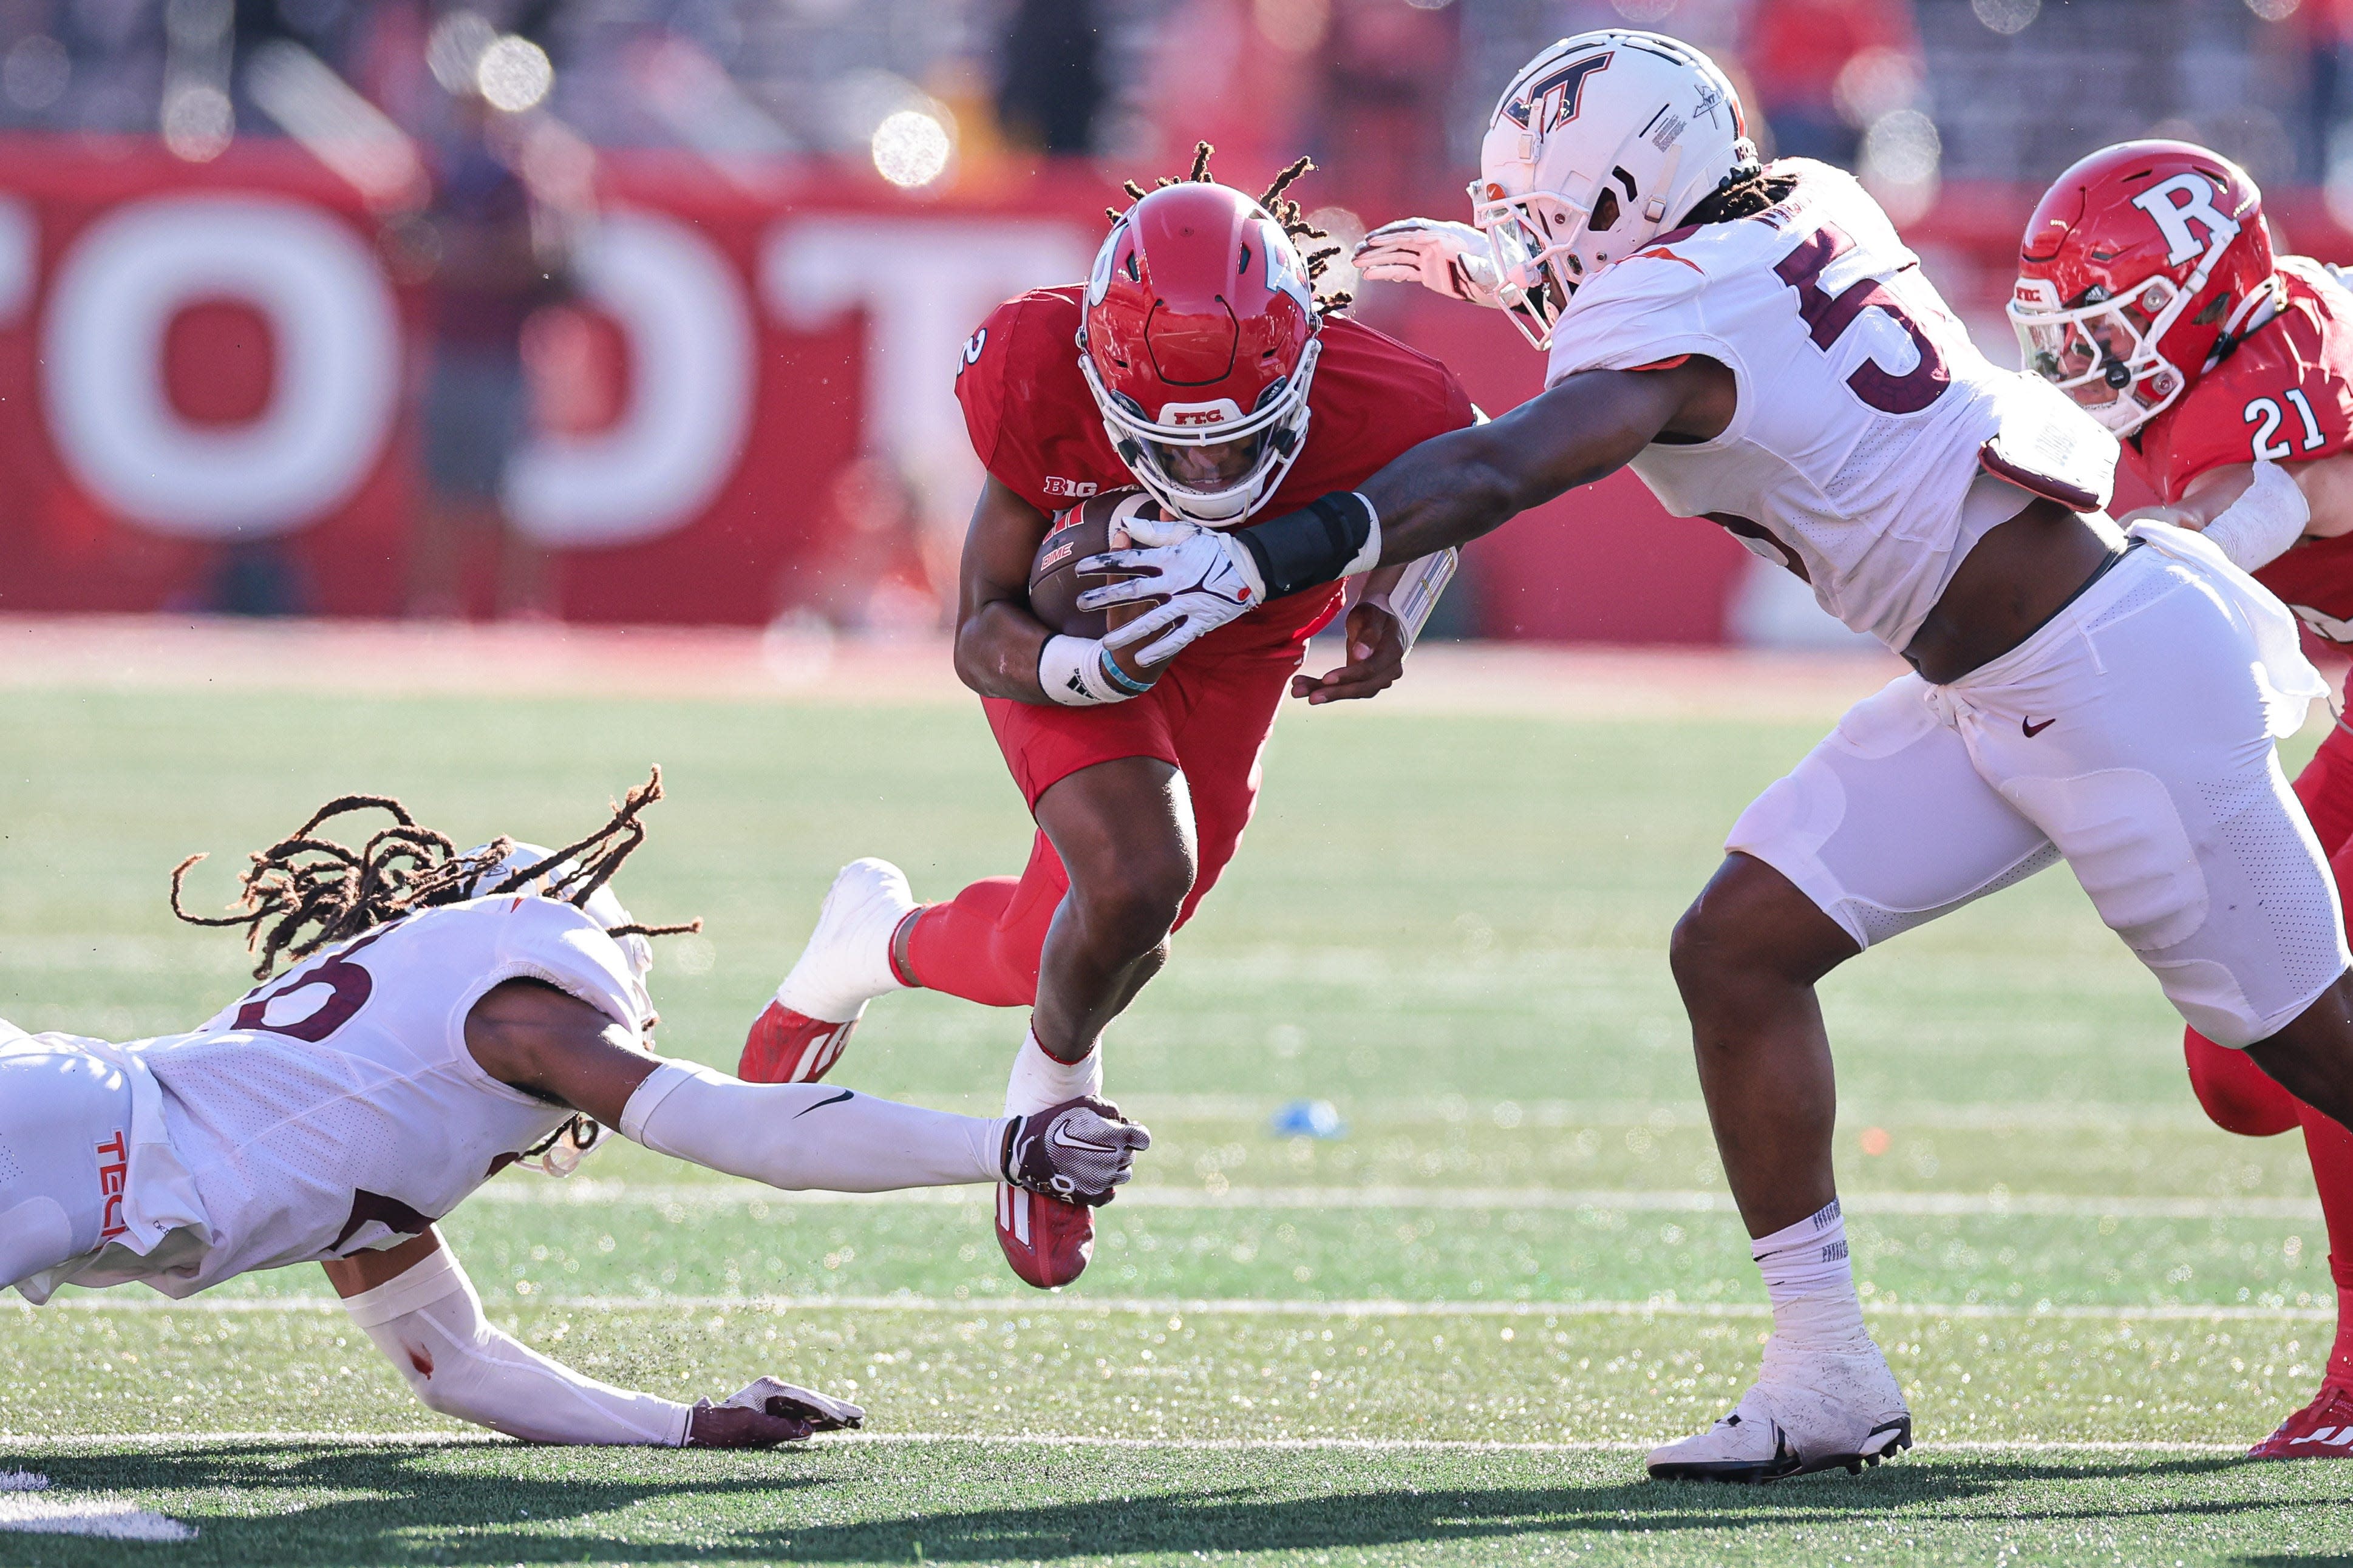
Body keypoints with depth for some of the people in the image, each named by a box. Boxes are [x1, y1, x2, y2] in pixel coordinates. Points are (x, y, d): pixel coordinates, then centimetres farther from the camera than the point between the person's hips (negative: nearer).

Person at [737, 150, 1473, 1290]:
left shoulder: (1367, 412, -35)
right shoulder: (1045, 390, -37)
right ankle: (1055, 1090, 10)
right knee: (1137, 883, -26)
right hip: (1071, 636, -3)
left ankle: (883, 942, 40)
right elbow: (982, 635, -25)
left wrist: (1390, 616, -24)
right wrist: (1088, 666, -46)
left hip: (1234, 662, 3)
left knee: (1060, 960, 4)